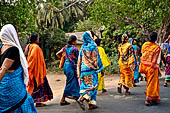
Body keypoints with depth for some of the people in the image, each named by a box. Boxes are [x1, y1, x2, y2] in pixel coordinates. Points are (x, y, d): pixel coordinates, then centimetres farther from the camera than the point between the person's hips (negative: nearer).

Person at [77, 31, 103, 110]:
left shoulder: (82, 47, 9)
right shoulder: (93, 46, -7)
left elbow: (79, 61, 11)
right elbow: (97, 58, -7)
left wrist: (79, 71, 17)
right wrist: (100, 68, 2)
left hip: (84, 69, 6)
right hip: (91, 69, -6)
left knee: (85, 86, 9)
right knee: (92, 85, -2)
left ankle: (91, 104, 12)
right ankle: (81, 99, -20)